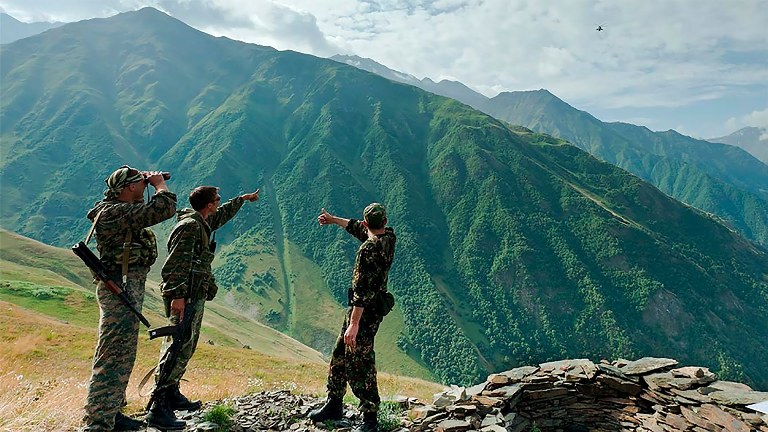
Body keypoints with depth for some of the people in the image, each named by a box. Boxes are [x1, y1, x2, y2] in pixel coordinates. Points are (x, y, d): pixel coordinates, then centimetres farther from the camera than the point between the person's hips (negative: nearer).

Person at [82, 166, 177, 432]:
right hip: (121, 288, -11)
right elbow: (165, 208, -27)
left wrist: (152, 184, 17)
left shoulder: (117, 208, 13)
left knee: (122, 355, 19)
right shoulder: (117, 213, -18)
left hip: (128, 287, 11)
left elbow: (152, 210, 32)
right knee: (114, 356, -8)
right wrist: (159, 183, -8)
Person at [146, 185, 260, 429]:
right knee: (179, 347, -13)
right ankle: (158, 409, -12)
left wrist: (243, 199, 51)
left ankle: (172, 394, 27)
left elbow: (223, 215, 38)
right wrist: (178, 295, -29)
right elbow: (177, 263, -22)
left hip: (195, 296, 11)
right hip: (185, 297, -11)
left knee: (187, 347, 16)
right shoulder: (189, 226, -13)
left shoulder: (202, 223, 17)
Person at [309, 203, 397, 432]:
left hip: (364, 310, -10)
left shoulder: (368, 249, -24)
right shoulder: (389, 236, 2)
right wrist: (333, 220, 29)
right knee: (340, 355, 19)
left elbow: (362, 289, -27)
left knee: (359, 364, -2)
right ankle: (334, 405, 31)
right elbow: (358, 229, 20)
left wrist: (354, 324, -26)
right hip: (377, 307, 10)